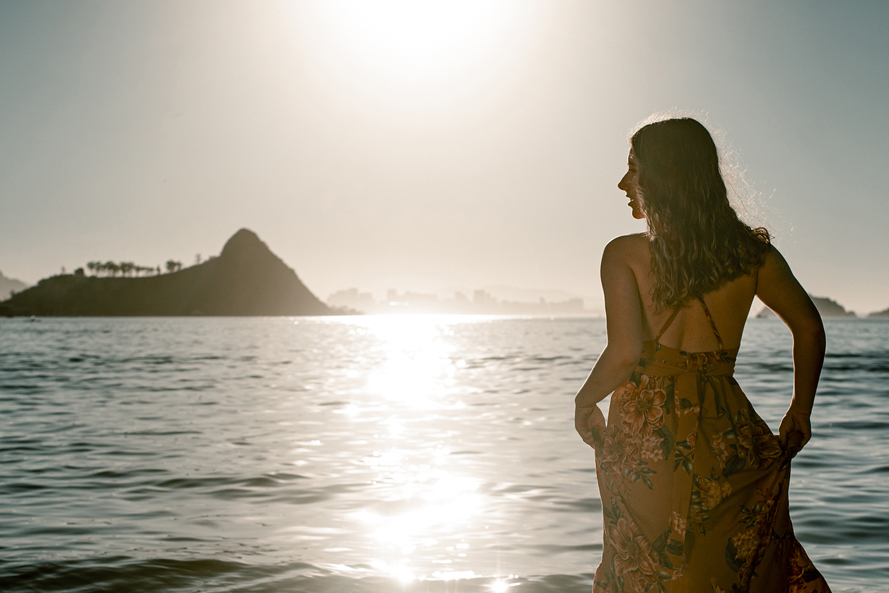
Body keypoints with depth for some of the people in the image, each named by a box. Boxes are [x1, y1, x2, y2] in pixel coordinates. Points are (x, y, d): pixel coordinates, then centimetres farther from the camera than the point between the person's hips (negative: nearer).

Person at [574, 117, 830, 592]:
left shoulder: (625, 255, -8)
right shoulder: (751, 253, 4)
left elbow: (624, 354, -20)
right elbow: (810, 329, 16)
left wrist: (584, 401, -1)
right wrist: (800, 411, 28)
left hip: (644, 435, -3)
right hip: (726, 434, 3)